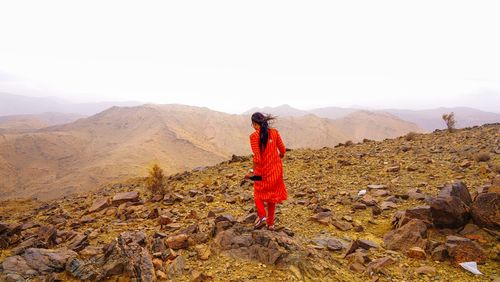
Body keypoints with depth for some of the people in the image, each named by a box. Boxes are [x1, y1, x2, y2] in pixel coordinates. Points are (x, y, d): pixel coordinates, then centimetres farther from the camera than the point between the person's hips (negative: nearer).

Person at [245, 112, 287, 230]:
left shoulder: (254, 136, -15)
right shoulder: (274, 132, -3)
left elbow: (257, 157, -19)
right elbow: (282, 150, 2)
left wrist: (254, 172, -9)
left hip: (262, 169, -4)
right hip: (276, 168, 4)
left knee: (258, 193, 19)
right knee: (271, 194, 18)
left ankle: (262, 216, -1)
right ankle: (271, 223, 24)